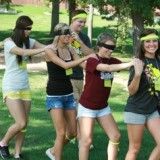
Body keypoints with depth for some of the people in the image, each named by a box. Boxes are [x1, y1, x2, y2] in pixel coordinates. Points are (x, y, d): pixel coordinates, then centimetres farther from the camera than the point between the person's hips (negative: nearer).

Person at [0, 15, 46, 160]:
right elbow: (24, 52, -28)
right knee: (21, 123, -12)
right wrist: (47, 48, -34)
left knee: (24, 124, 4)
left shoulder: (29, 41, 4)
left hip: (25, 87, 6)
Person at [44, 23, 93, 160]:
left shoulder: (71, 50, 4)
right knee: (61, 133, -10)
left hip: (69, 94, 6)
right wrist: (86, 57, -29)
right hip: (54, 96, -6)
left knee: (72, 132, 10)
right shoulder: (50, 51, -13)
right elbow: (65, 65, -26)